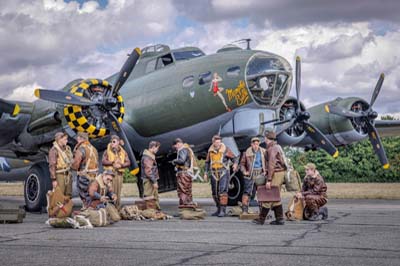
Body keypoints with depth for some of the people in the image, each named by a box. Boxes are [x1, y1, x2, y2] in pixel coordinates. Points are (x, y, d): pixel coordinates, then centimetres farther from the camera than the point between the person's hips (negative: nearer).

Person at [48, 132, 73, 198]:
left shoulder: (66, 148, 8)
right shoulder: (54, 150, -16)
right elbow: (52, 166, -17)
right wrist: (54, 179, -19)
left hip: (68, 175, 8)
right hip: (59, 176, -8)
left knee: (68, 196, 12)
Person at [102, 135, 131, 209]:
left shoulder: (123, 152, 12)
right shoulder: (107, 151, 5)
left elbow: (128, 163, 5)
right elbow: (103, 161, -7)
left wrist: (121, 165, -11)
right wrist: (113, 162, -16)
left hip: (119, 174, 3)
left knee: (118, 192, 5)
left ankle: (118, 208, 11)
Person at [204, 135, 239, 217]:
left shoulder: (225, 150, -5)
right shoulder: (210, 151, 8)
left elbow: (235, 158, -2)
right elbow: (207, 163, 19)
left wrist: (235, 164, -23)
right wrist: (206, 173, 15)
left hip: (224, 173, -5)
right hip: (214, 174, 5)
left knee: (223, 191, -16)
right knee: (215, 193, 9)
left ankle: (223, 210, -14)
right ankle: (219, 209, 23)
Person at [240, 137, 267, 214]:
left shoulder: (263, 152, 3)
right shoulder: (247, 153, -3)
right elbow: (242, 163, 7)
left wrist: (265, 171, 0)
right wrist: (244, 171, -6)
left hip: (260, 173, 2)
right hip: (250, 174, -2)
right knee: (247, 191, -6)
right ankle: (244, 210, -3)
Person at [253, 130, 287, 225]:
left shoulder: (272, 148, -15)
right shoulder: (277, 146, 17)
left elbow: (271, 165, -21)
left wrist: (269, 180, -22)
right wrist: (267, 172, 21)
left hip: (276, 173, -10)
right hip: (281, 172, 10)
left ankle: (261, 218, -1)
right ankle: (279, 219, 12)